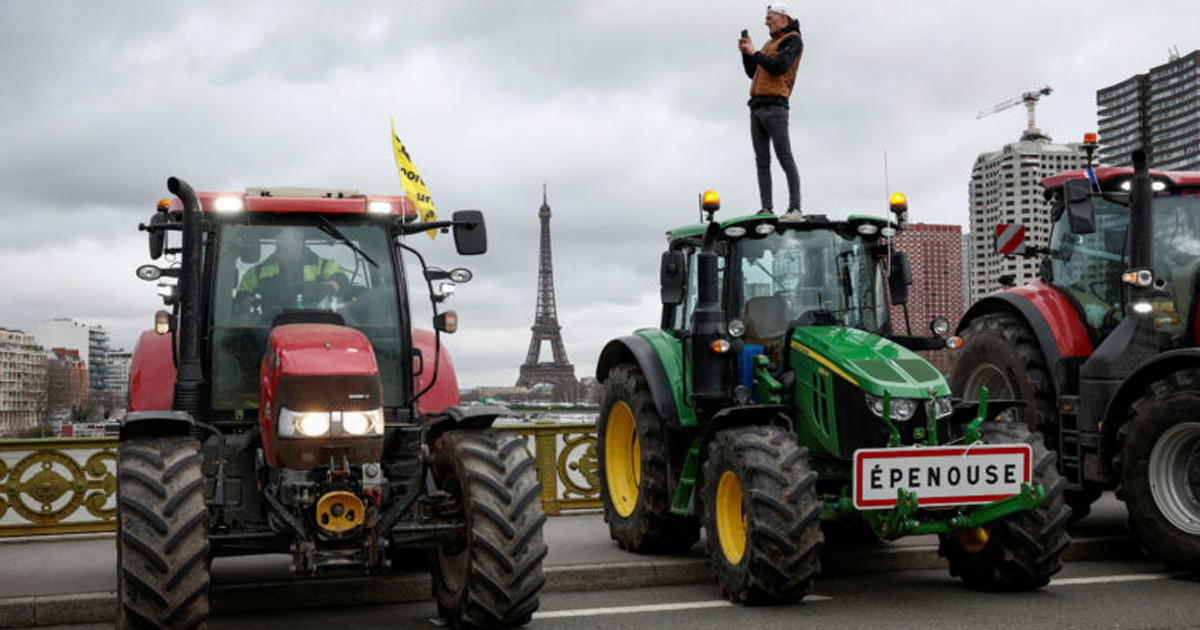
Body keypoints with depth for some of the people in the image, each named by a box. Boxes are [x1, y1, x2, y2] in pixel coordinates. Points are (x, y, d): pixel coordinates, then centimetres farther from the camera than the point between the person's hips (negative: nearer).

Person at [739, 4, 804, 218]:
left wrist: (755, 53, -4)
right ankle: (766, 209, 1)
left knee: (785, 157, -11)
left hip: (774, 106, -8)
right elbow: (752, 73, 26)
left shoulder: (792, 39, 1)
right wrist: (746, 53, 12)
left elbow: (779, 67, -15)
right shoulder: (770, 44, 25)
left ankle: (795, 208, -13)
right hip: (757, 107, 8)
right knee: (762, 160, 2)